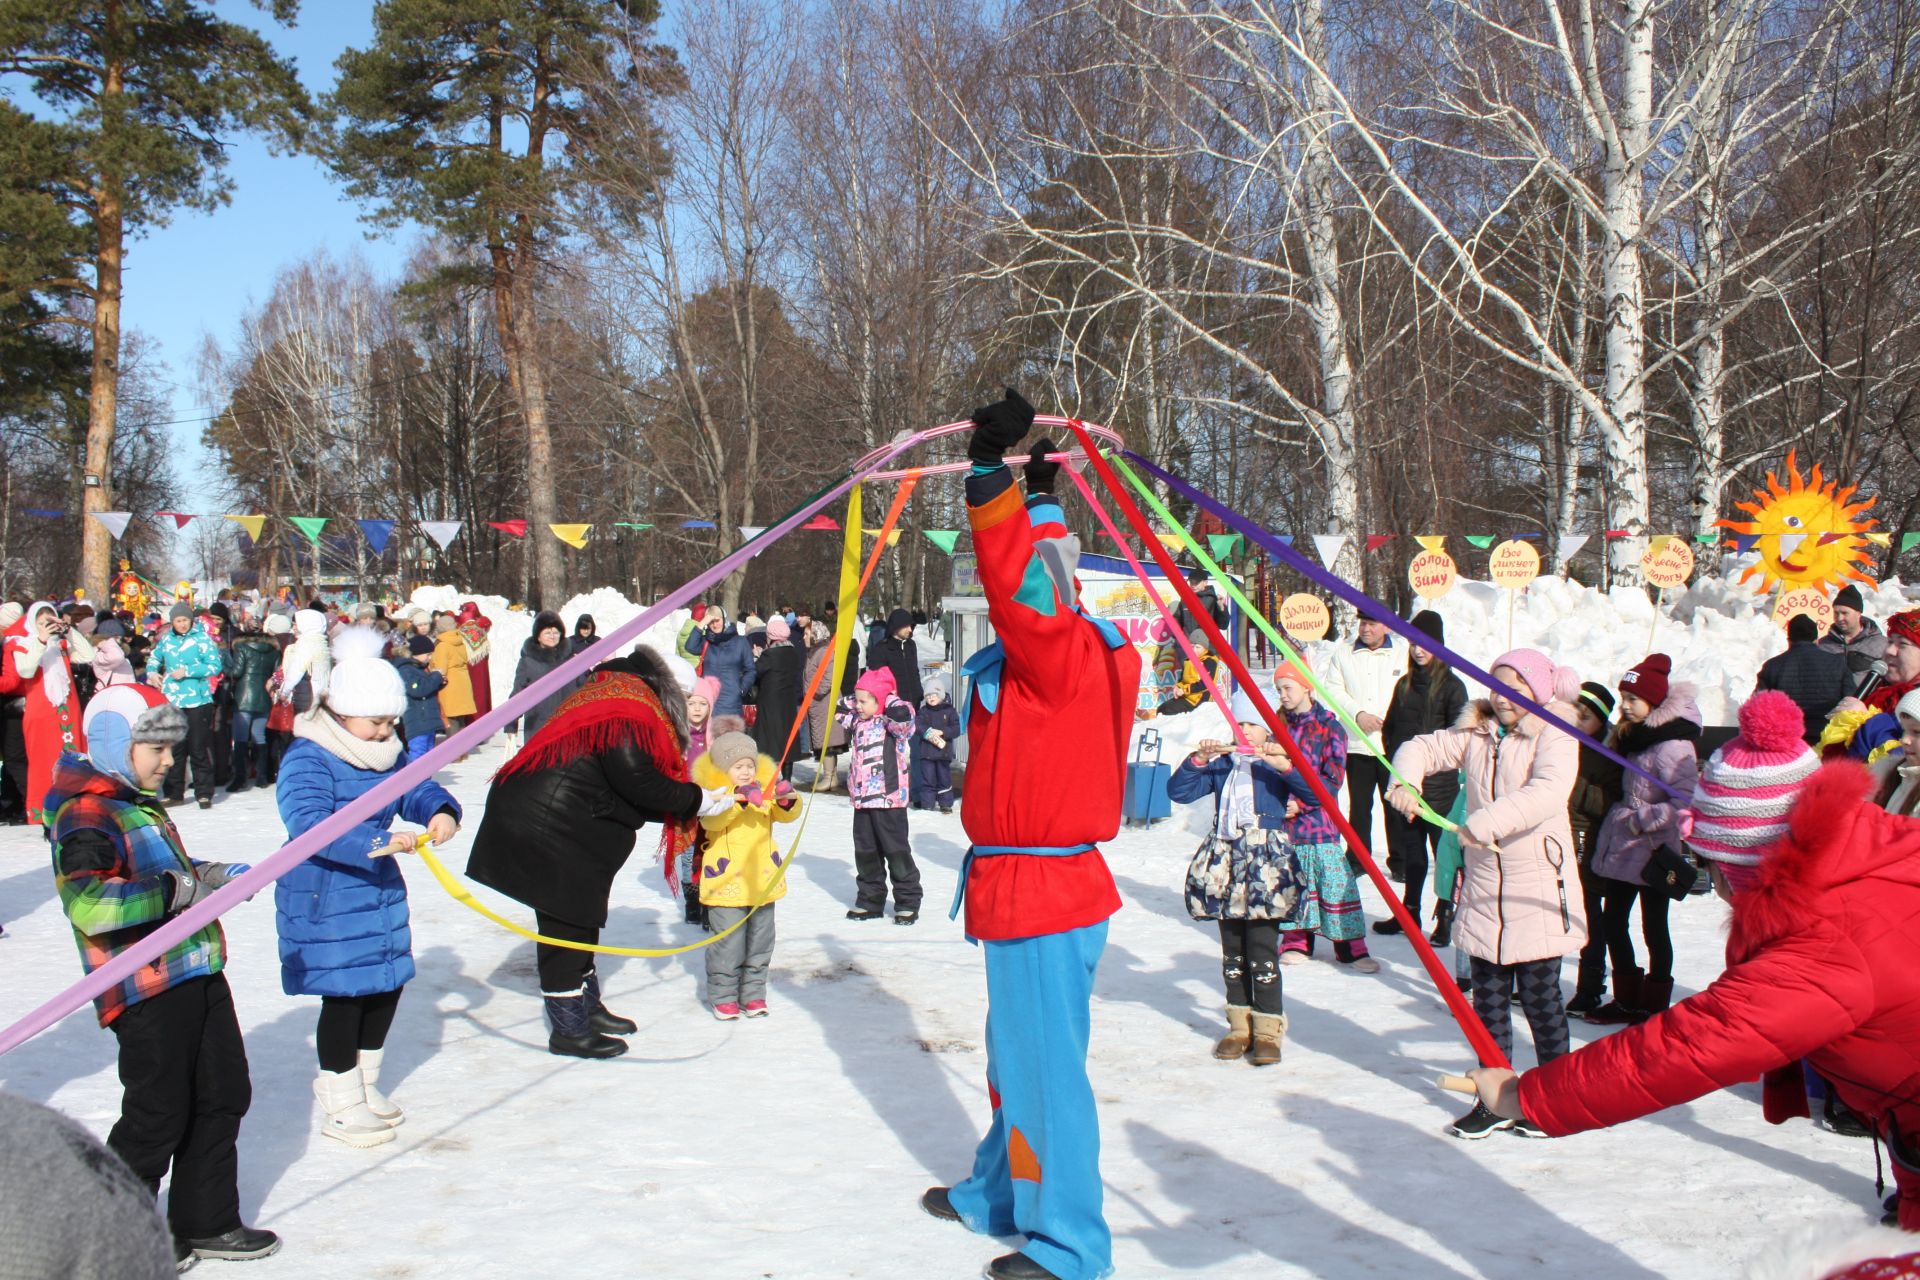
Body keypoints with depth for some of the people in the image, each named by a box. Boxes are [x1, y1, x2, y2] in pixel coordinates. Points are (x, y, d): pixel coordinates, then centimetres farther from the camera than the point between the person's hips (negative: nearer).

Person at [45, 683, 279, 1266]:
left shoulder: (142, 804, 17)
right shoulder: (86, 816, -15)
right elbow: (89, 903, -29)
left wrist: (214, 874, 15)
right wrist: (176, 888, -26)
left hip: (198, 975, 10)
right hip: (145, 991, -10)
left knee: (224, 1097, 14)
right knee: (157, 1115, -1)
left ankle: (206, 1223, 28)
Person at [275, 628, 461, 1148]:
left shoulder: (387, 753, 6)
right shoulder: (307, 758, -20)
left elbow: (416, 789, 5)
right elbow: (308, 823, -33)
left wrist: (440, 810, -20)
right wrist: (371, 843, -45)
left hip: (379, 887, 9)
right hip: (323, 896, -8)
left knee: (388, 983, 15)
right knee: (345, 993, -3)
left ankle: (364, 1083, 35)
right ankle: (341, 1104, 14)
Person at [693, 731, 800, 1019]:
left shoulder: (765, 788, 7)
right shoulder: (714, 792, -8)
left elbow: (787, 815, 2)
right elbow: (710, 819, -26)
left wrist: (787, 800, -22)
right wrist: (740, 799, -41)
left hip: (762, 881, 5)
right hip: (726, 883, -5)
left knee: (760, 942, 13)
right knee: (728, 944, -3)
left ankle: (753, 993, 24)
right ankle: (722, 995, 10)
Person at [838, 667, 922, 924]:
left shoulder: (891, 722, -11)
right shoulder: (858, 721, 11)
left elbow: (902, 715, -33)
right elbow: (840, 710, 26)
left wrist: (890, 699, -15)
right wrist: (853, 700, 10)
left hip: (888, 799, -8)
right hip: (862, 799, 8)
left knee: (896, 850, 0)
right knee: (865, 852, 13)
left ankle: (908, 902, 10)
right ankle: (870, 901, 24)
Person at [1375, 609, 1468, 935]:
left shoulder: (1451, 686, -6)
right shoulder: (1405, 684, 14)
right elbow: (1389, 727, 20)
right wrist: (1396, 759, 8)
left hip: (1438, 784, -6)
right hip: (1405, 780, 6)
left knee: (1444, 849, -3)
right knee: (1410, 849, 13)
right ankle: (1409, 911, 22)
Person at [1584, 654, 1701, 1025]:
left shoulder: (1671, 745, -21)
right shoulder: (1632, 735, 8)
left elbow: (1686, 801, -28)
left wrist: (1641, 821, -21)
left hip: (1653, 852, -9)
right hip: (1622, 848, 9)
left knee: (1654, 929, 5)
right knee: (1612, 921, 13)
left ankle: (1654, 1005, 19)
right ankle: (1627, 999, 25)